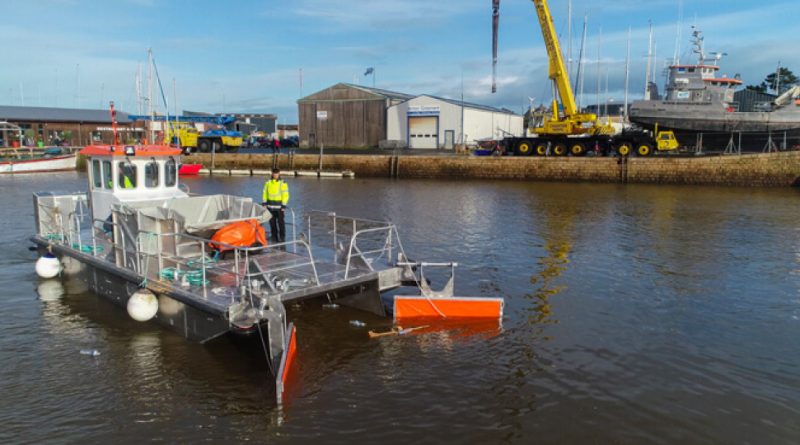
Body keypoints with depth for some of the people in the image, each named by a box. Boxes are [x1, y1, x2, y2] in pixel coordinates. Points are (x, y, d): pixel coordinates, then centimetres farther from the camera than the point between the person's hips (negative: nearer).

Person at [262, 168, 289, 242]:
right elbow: (265, 193, 14)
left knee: (281, 222, -5)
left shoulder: (283, 183, -6)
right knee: (272, 222, 8)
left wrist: (284, 205, -11)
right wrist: (264, 202, 6)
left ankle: (282, 237, 2)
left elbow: (285, 195, -7)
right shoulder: (268, 182, 9)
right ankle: (274, 236, 18)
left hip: (279, 206, -4)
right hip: (270, 206, 4)